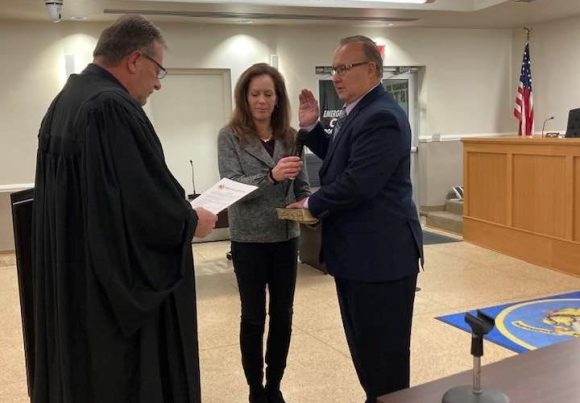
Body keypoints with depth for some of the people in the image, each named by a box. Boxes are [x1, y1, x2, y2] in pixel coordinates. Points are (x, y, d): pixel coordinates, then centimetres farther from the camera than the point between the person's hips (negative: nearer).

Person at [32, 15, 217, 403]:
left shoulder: (64, 102, 10)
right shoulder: (113, 107, -22)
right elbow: (147, 204, -26)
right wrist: (192, 221, -7)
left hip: (71, 281, 10)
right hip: (115, 287, -10)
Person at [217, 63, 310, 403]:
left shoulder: (290, 136, 3)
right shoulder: (230, 136, -6)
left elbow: (302, 185, 7)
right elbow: (232, 186, -15)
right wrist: (271, 176, -31)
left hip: (286, 237, 3)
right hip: (249, 239, -3)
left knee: (283, 315, 11)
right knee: (253, 317, 7)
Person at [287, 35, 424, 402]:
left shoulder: (382, 117, -21)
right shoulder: (359, 111, 12)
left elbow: (358, 183, -27)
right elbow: (338, 159, 23)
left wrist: (312, 204, -11)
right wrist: (312, 127, 9)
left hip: (381, 253, -10)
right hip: (360, 251, 11)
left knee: (383, 351, 4)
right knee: (364, 344, 22)